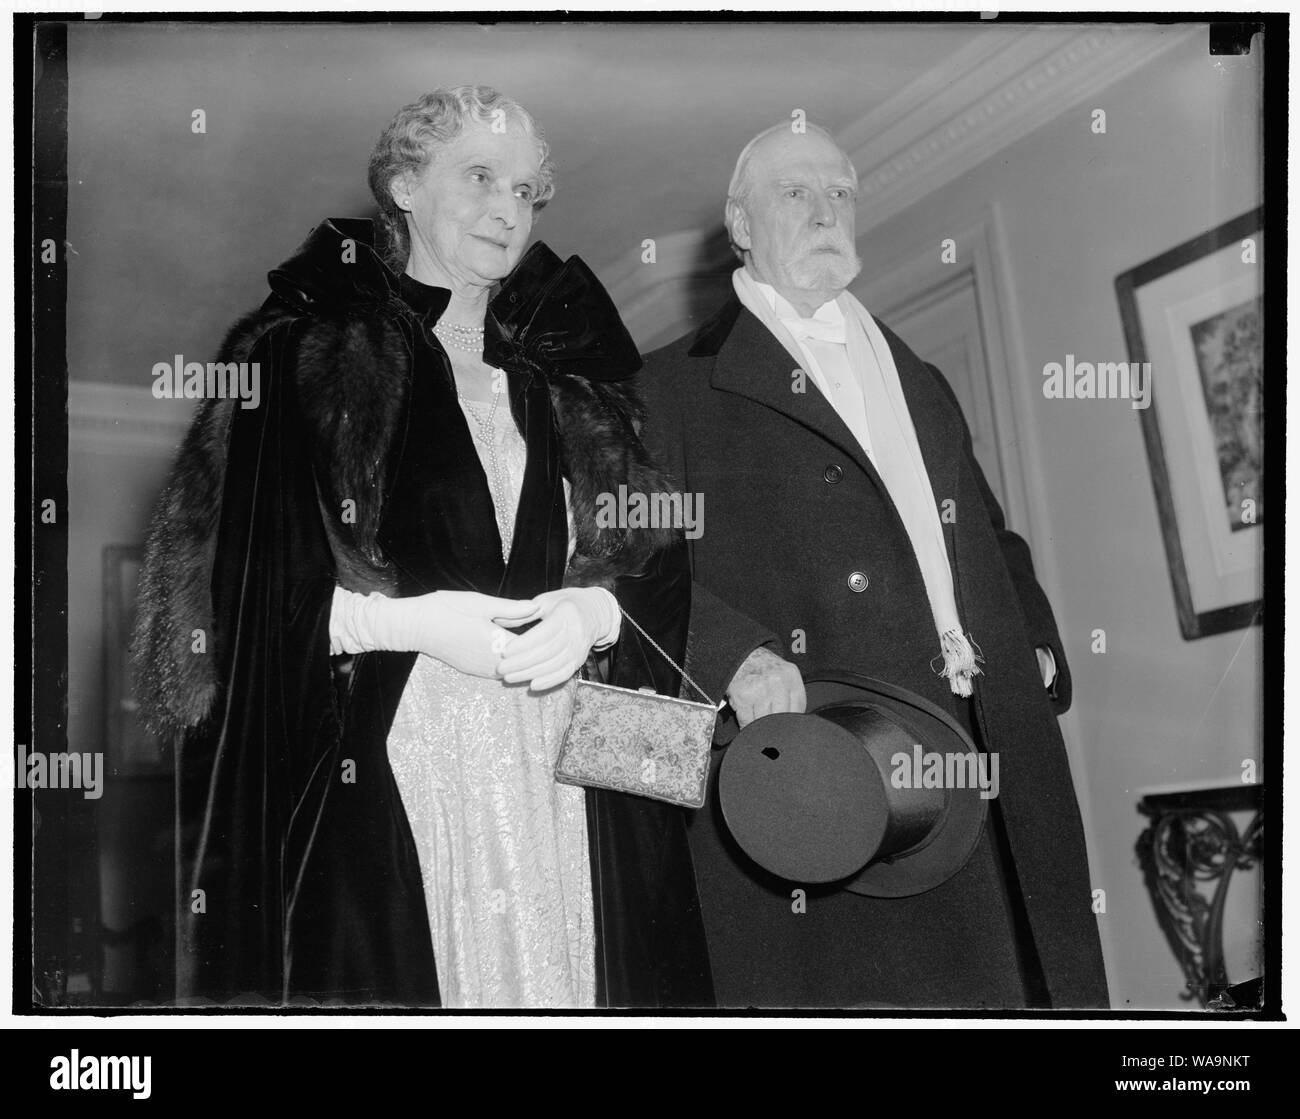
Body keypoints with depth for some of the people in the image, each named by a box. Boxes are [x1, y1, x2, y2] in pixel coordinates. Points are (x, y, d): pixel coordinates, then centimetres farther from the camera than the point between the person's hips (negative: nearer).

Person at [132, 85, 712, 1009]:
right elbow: (226, 581, -6)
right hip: (371, 771, -4)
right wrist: (407, 621, -15)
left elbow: (658, 561, 11)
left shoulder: (568, 377, 16)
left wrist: (592, 611, -10)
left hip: (564, 778, 4)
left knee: (555, 971, 1)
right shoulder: (299, 354, 2)